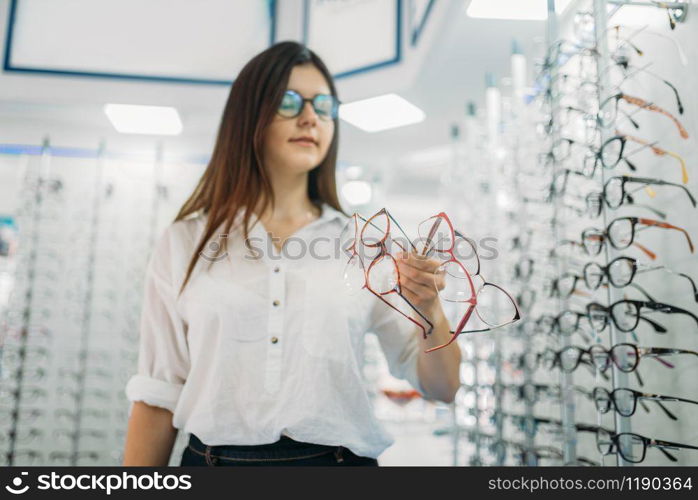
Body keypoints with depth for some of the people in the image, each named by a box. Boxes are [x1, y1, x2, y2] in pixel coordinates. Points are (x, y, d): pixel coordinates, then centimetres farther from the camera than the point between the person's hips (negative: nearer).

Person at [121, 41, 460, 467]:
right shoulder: (185, 243, -1)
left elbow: (442, 388, -1)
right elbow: (158, 396, 0)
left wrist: (430, 309, -19)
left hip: (340, 455, 1)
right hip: (215, 456, 0)